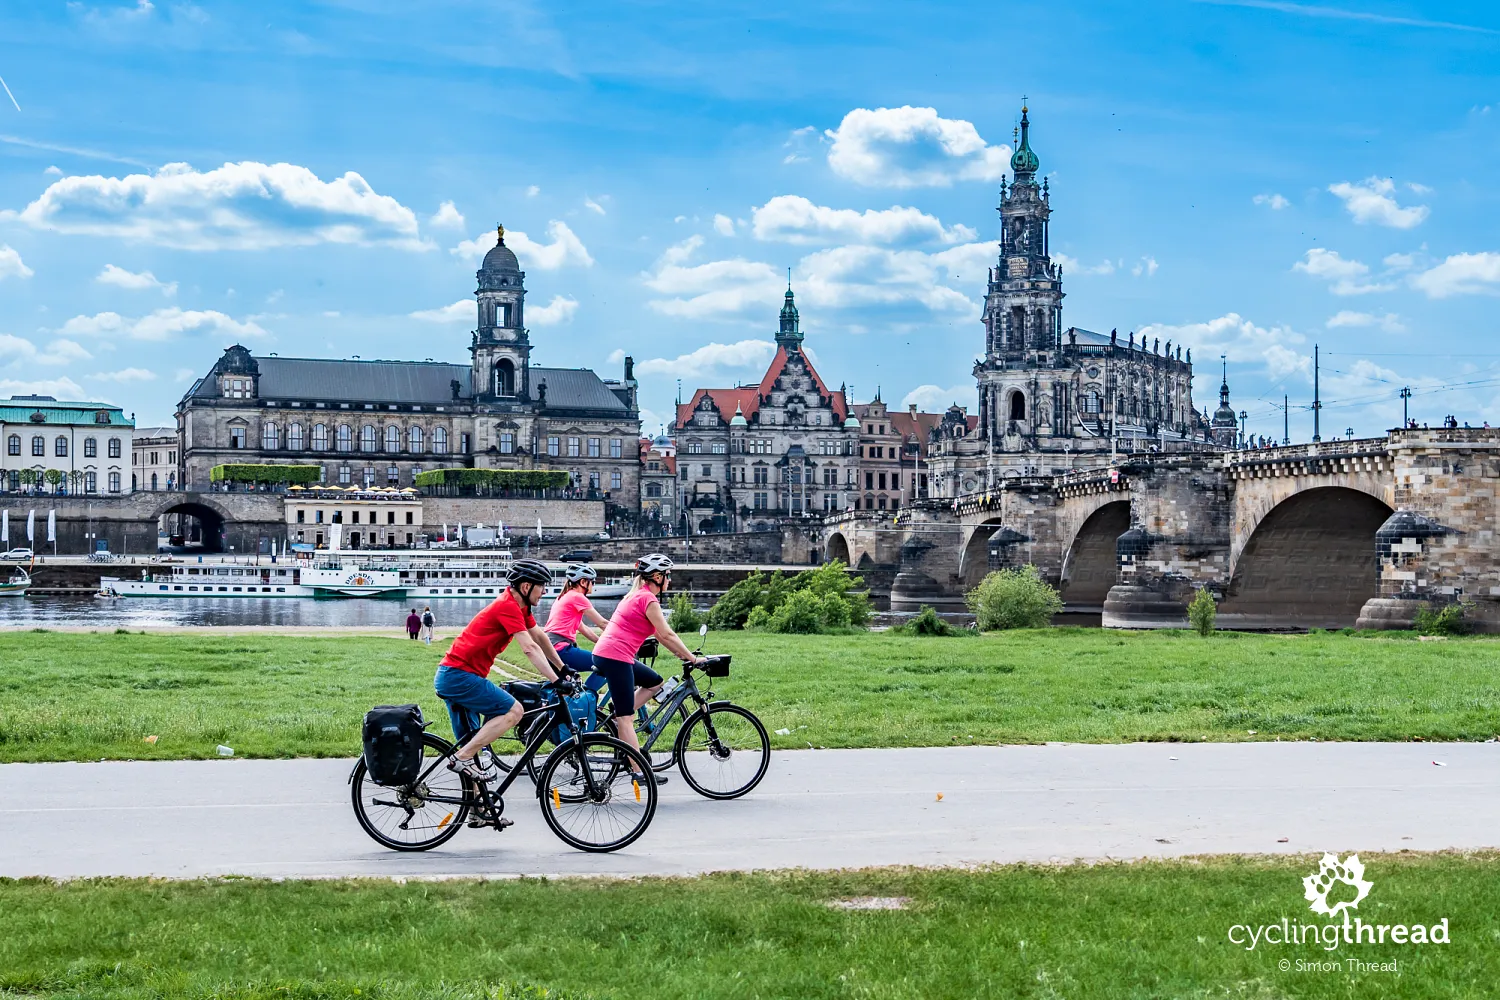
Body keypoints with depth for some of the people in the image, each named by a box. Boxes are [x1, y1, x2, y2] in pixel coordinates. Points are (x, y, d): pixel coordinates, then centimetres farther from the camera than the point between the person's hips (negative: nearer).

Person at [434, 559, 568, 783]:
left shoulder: (518, 606, 12)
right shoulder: (508, 606, -17)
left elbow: (540, 637, 20)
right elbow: (530, 649, -24)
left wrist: (563, 669, 22)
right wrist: (556, 681, -26)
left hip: (449, 676, 11)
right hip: (459, 675, -11)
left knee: (469, 743, 15)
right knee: (513, 711, -15)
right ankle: (463, 757, -13)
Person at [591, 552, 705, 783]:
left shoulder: (637, 595, 19)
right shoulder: (648, 599, -11)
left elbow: (660, 635, 23)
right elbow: (667, 635, -13)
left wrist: (682, 655, 19)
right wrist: (692, 658, -6)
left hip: (604, 654, 10)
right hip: (615, 657, -10)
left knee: (655, 682, 21)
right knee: (627, 719, -7)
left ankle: (617, 714, 12)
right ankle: (639, 772, -4)